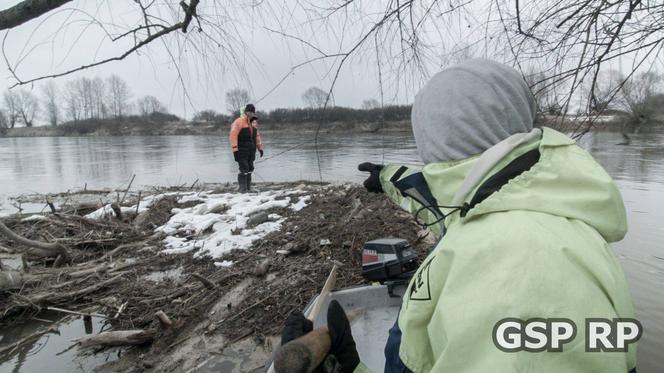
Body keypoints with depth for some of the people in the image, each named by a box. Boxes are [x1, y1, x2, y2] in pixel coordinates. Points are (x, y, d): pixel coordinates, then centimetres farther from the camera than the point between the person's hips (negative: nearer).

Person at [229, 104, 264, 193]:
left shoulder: (253, 123, 16)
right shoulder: (238, 122, -8)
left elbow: (257, 136, 21)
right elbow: (233, 135, -14)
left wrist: (260, 148, 15)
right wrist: (235, 149, -20)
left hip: (251, 151, 7)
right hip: (242, 151, -7)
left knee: (250, 169, 9)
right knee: (244, 169, -9)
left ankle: (248, 188, 16)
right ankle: (242, 188, -2)